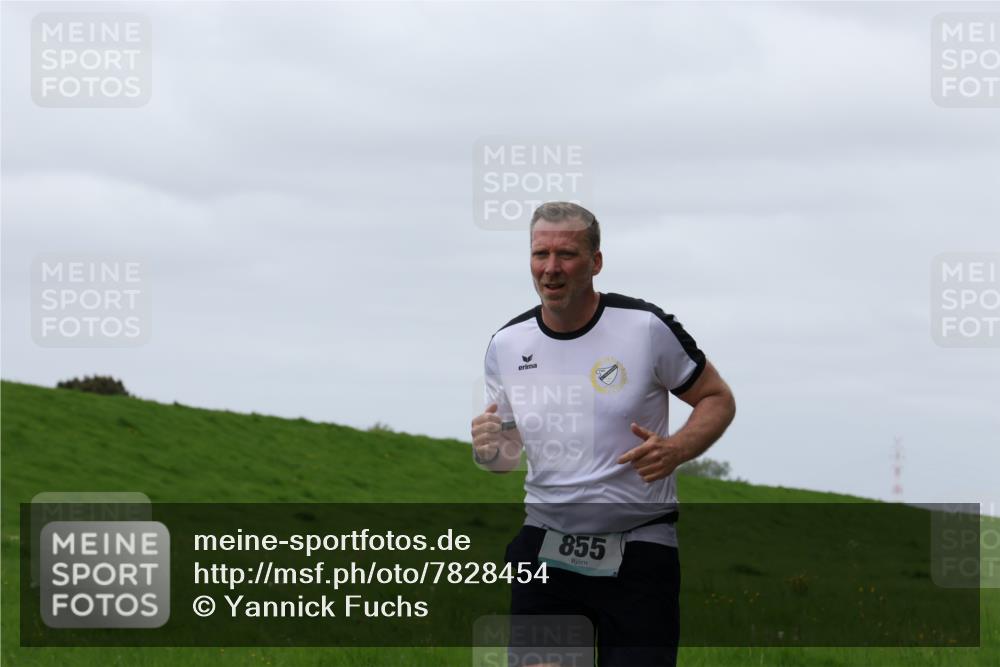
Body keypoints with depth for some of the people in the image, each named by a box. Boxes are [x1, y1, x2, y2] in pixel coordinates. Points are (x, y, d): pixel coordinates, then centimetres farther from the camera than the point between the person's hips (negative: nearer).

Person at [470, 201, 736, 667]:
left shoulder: (647, 327, -8)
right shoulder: (507, 344, 3)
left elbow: (717, 399, 3)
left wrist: (676, 449, -16)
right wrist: (488, 451, -9)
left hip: (639, 552, -3)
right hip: (545, 549, 3)